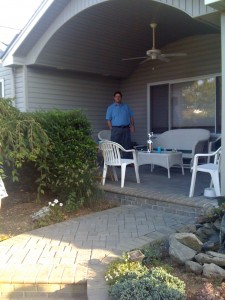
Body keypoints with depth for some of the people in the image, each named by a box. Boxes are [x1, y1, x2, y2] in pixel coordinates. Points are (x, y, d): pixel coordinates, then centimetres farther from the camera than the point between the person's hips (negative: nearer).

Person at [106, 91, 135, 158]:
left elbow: (131, 116, 14)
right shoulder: (110, 108, 6)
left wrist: (132, 126, 1)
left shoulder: (126, 106, 14)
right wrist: (112, 130, -7)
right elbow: (108, 120, 2)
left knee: (127, 146, 4)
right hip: (116, 129, -2)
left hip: (126, 129, 3)